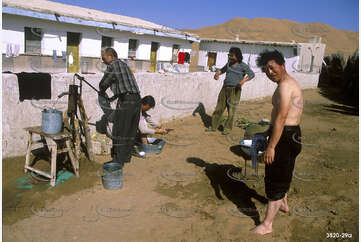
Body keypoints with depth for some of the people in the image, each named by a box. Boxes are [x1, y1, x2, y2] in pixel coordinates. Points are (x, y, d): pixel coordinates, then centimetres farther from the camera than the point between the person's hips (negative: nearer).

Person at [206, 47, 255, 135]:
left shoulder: (242, 65, -4)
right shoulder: (229, 63, 14)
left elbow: (251, 74, -14)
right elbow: (222, 70, 30)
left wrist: (243, 81, -32)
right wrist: (217, 73, 7)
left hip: (234, 90, -5)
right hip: (225, 88, 5)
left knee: (231, 110, -4)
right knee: (219, 108, 5)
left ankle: (227, 128, 8)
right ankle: (213, 127, 12)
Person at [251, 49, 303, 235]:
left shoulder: (285, 85, -19)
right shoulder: (290, 83, 15)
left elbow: (281, 117, -26)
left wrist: (271, 146, -27)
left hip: (284, 134, -11)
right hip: (293, 132, 11)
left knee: (275, 178, -4)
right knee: (284, 172, 27)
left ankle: (267, 225, 6)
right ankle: (283, 203, 49)